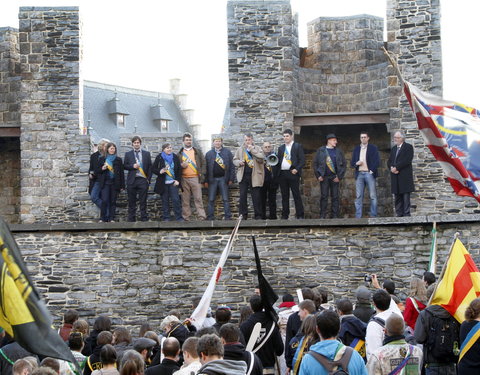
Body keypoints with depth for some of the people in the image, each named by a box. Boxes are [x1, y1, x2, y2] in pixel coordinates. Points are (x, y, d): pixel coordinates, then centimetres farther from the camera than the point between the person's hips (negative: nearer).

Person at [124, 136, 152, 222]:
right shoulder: (128, 154, 11)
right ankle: (131, 219, 6)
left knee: (143, 201, 0)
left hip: (143, 180, 0)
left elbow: (150, 167, 7)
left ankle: (144, 218, 2)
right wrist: (133, 166, -12)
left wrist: (148, 179, -1)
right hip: (132, 180, 0)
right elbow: (125, 166, 7)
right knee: (131, 201, 2)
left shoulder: (146, 154, 10)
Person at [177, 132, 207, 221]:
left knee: (198, 198, -6)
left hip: (195, 178, -1)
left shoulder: (197, 152, 13)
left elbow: (203, 163, 10)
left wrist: (202, 174, -1)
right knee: (185, 200, 1)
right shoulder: (180, 153, 13)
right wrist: (181, 166, -8)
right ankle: (186, 217, 5)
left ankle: (201, 216, -7)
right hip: (184, 179, 1)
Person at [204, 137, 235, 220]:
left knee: (225, 199, 0)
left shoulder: (227, 152, 6)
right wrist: (206, 181, 0)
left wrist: (231, 179, -4)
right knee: (211, 200, 1)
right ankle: (210, 217, 4)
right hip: (212, 179, 1)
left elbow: (231, 166, 3)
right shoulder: (209, 154, 10)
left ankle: (228, 216, 2)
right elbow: (206, 168, 7)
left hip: (223, 178, -1)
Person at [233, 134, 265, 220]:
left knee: (256, 196, -1)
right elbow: (234, 160, 16)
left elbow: (261, 158, -11)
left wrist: (252, 150, -15)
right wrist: (239, 162, -6)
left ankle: (258, 216, 4)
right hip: (243, 176, 2)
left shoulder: (257, 149, 5)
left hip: (254, 176, -2)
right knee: (242, 196, 0)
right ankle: (243, 215, 6)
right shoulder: (240, 150, 13)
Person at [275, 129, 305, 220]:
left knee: (296, 195, -5)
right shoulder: (281, 148, 19)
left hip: (292, 173, -5)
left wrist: (297, 169, -15)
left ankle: (300, 215, -4)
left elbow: (302, 160, -2)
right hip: (282, 174, 5)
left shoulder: (298, 146, 4)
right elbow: (278, 161, 16)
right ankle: (285, 215, 10)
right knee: (284, 196, 6)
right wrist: (276, 174, 2)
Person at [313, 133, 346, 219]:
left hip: (334, 177, 1)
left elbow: (344, 164, 8)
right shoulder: (321, 150, 7)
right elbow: (315, 163, 7)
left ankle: (335, 216, 4)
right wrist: (318, 176, -2)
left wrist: (339, 176, -1)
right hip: (324, 177, -1)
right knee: (324, 196, -2)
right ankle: (322, 216, 1)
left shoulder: (338, 151, 9)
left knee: (335, 197, 0)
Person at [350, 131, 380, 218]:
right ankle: (358, 217, -1)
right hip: (359, 174, 3)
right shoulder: (356, 149, 16)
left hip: (369, 173, -3)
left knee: (373, 196, -5)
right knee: (358, 196, -1)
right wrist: (356, 163, -6)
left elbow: (377, 161, 0)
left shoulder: (373, 148, 6)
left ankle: (373, 216, -2)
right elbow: (352, 163, 16)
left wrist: (372, 170, -10)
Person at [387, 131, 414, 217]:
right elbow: (389, 161, 16)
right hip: (395, 177, 6)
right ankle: (399, 214, 7)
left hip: (405, 176, -6)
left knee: (406, 196, -7)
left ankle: (406, 214, -8)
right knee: (397, 197, 5)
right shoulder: (393, 149, 22)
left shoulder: (408, 147, 0)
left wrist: (396, 167, -14)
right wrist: (391, 167, -6)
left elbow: (407, 160, -13)